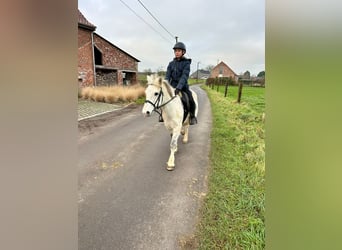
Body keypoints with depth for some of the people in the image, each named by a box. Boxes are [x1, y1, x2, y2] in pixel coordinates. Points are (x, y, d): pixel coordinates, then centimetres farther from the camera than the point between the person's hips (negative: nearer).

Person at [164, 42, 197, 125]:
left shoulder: (186, 63, -7)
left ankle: (192, 116, 6)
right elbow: (167, 76, -1)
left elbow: (184, 76, -20)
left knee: (191, 101, -21)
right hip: (173, 86, 4)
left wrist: (179, 87, -33)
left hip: (183, 86, -4)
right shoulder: (171, 63, 6)